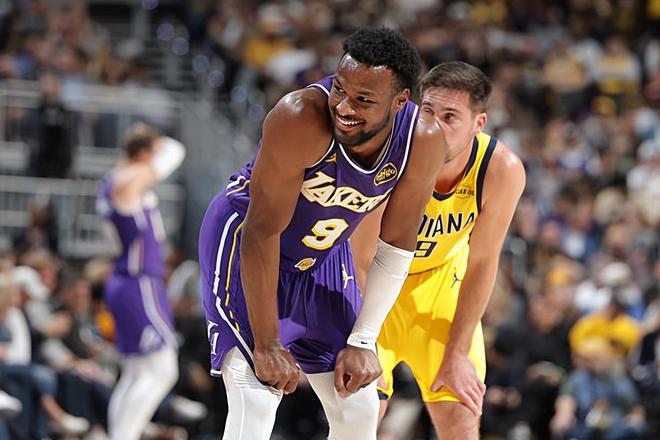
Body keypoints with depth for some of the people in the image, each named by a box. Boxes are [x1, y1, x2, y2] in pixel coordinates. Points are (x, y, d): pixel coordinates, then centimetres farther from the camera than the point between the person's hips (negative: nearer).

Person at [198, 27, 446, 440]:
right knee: (256, 403, -20)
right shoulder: (301, 118, -36)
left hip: (323, 252, 6)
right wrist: (267, 345, -27)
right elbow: (263, 231, -30)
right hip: (243, 240, -5)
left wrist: (362, 342, -11)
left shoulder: (424, 141, -22)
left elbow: (396, 248, -8)